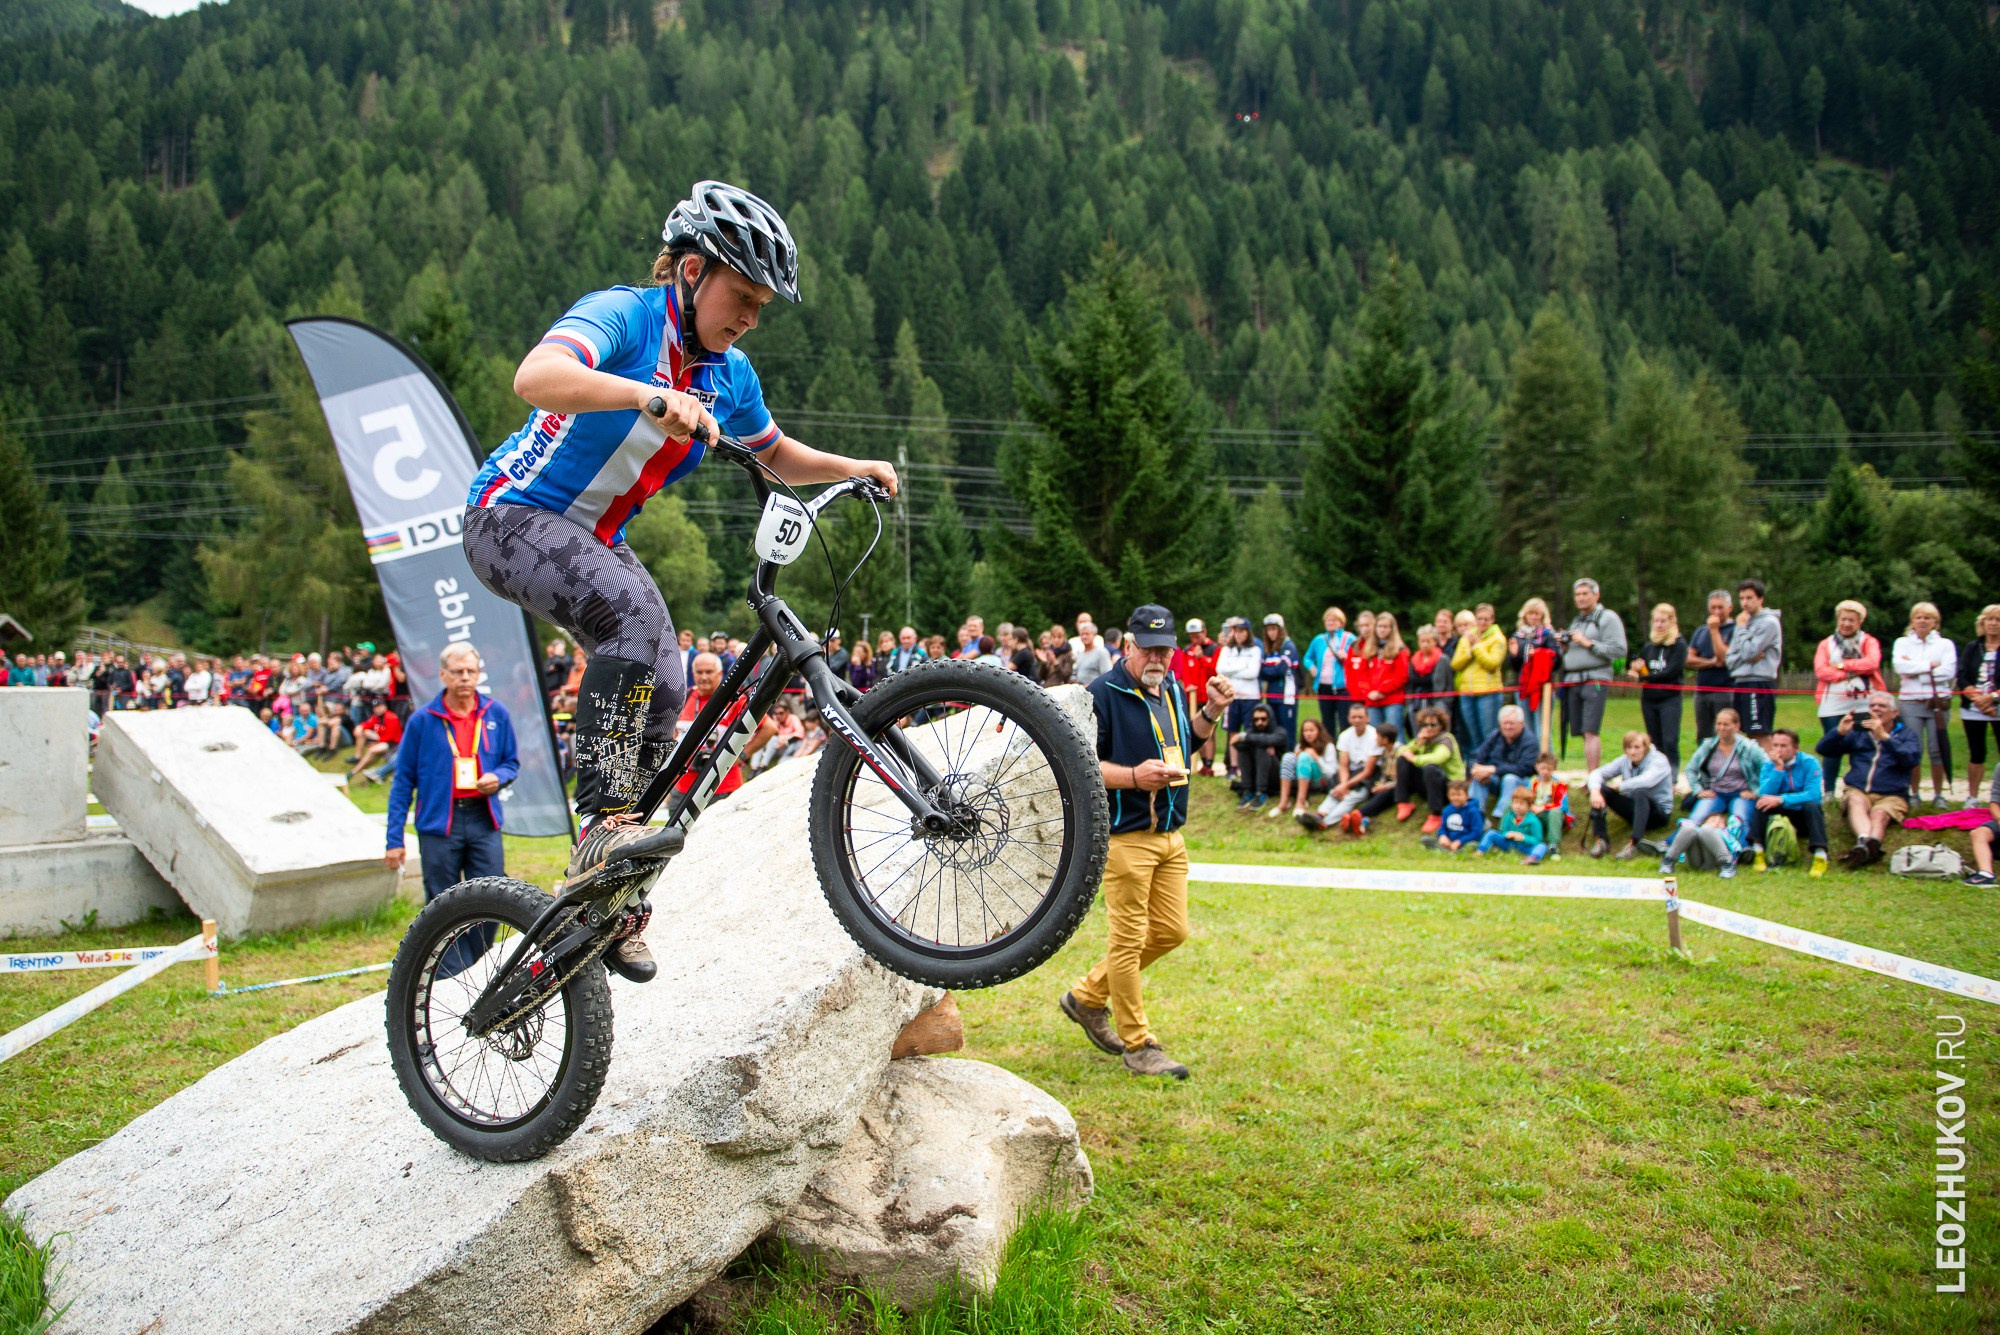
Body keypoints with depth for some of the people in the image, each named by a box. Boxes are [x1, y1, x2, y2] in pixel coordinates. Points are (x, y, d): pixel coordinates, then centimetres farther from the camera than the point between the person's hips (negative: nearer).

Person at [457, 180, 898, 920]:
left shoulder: (730, 375, 2)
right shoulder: (622, 313, -19)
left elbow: (776, 456, 20)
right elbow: (536, 376, -40)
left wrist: (850, 468, 2)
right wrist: (649, 396, -54)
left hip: (595, 540, 7)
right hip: (513, 517, -7)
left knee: (664, 694, -7)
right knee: (634, 609, -34)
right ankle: (602, 819, -30)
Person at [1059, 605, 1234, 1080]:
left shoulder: (1172, 688, 13)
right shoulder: (1103, 694, -12)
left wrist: (1212, 712, 13)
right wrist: (1133, 777, -25)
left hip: (1171, 834, 8)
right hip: (1125, 835, -8)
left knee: (1171, 932, 12)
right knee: (1128, 940, -1)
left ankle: (1087, 996, 28)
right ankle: (1138, 1046, 10)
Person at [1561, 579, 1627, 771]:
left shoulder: (1608, 618, 0)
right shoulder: (1576, 621, 24)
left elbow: (1619, 650, -10)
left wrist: (1588, 643, -12)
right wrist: (1564, 646, 8)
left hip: (1595, 680, -7)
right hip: (1572, 681, 7)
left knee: (1591, 732, -16)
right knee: (1583, 733, 4)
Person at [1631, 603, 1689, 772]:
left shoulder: (1679, 645, -4)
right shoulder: (1649, 646, 12)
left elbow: (1671, 672, -14)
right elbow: (1640, 671, 16)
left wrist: (1642, 677, -12)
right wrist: (1637, 668, -8)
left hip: (1669, 699, -6)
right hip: (1649, 699, 6)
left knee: (1670, 742, -12)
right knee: (1655, 743, 9)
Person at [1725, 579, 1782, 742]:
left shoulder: (1769, 623, -7)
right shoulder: (1746, 622, 17)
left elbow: (1748, 652, -15)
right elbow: (1730, 659, 11)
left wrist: (1741, 628, -3)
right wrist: (1749, 658, -8)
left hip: (1760, 684, -8)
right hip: (1742, 682, 8)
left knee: (1761, 735, -11)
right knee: (1749, 735, 11)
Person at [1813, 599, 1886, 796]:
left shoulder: (1869, 642, 11)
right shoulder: (1826, 644, 13)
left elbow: (1872, 663, -9)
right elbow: (1820, 670, -3)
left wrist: (1843, 665, -8)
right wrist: (1848, 674, -12)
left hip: (1864, 704, 0)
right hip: (1833, 705, 1)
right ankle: (1828, 792, 5)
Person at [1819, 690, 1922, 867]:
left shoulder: (1906, 736, 15)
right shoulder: (1858, 733, 22)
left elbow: (1911, 758, -9)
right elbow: (1823, 750, 13)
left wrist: (1884, 737, -22)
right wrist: (1840, 732, -7)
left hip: (1891, 795, -1)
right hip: (1858, 791, 1)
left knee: (1879, 813, -34)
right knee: (1856, 801, -34)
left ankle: (1864, 846, -64)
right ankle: (1865, 840, -63)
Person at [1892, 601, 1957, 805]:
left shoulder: (1945, 644, 9)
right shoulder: (1902, 643, 11)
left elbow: (1949, 672, -6)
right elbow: (1900, 666, -8)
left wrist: (1915, 670, -7)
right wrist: (1930, 665, -8)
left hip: (1938, 703, 0)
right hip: (1910, 703, 0)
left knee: (1937, 750, 0)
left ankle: (1938, 794, 8)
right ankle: (1914, 794, 7)